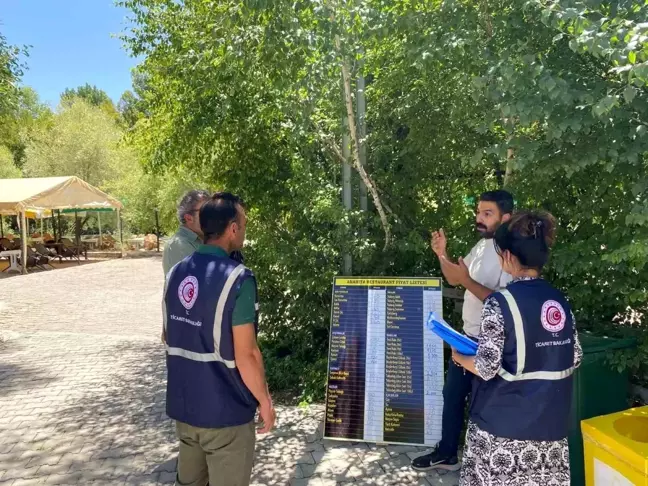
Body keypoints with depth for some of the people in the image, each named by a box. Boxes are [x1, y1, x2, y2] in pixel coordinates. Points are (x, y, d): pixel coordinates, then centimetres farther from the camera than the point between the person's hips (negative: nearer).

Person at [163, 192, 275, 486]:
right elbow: (245, 355, -21)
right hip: (224, 411, -6)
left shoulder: (175, 274, 0)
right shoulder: (237, 278, -22)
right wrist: (264, 400, -6)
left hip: (183, 404, 7)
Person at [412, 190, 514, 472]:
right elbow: (454, 279, 11)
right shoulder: (482, 245, 7)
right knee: (452, 394, 18)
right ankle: (447, 453, 35)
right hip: (468, 337, 9)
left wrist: (467, 280, -30)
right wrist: (442, 255, -5)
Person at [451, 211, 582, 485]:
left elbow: (487, 368, -19)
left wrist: (460, 358, 0)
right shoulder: (559, 300, 1)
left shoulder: (501, 302, -18)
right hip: (550, 421, 6)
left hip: (504, 421, -5)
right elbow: (574, 359, 8)